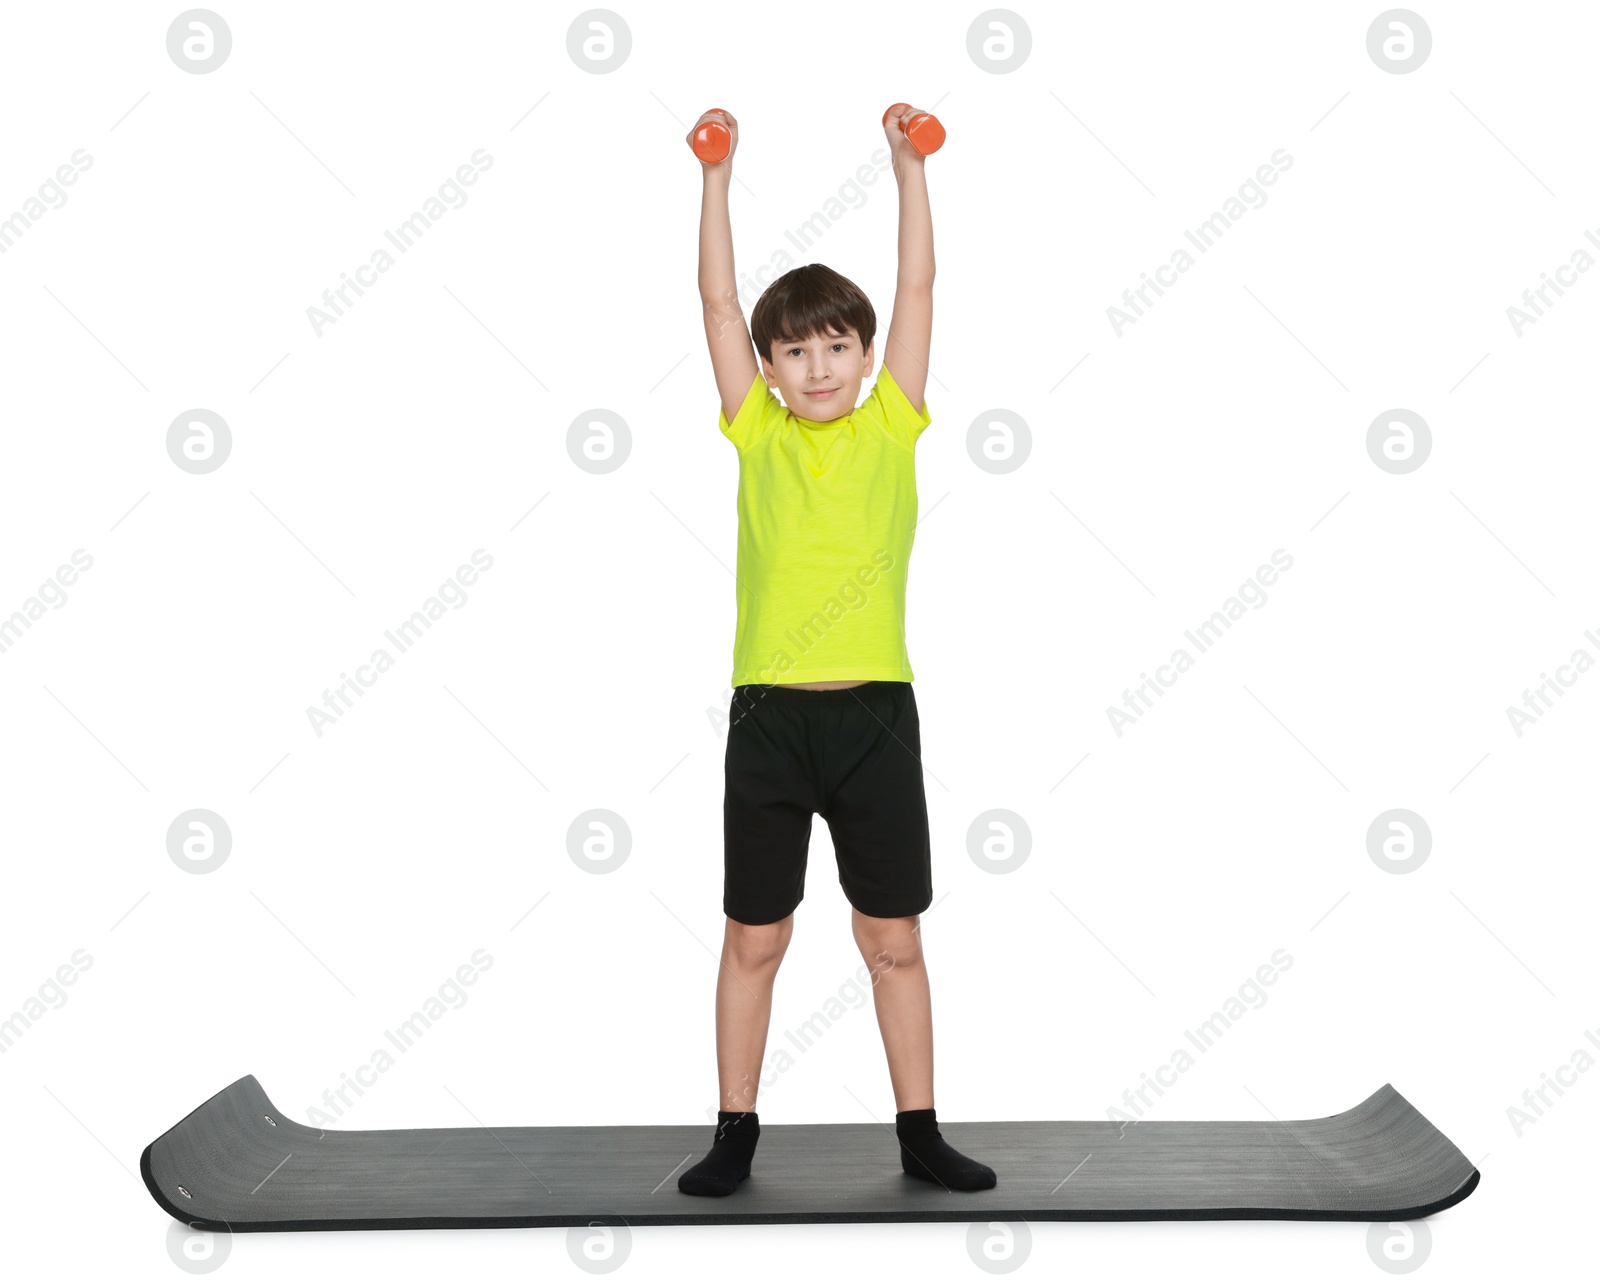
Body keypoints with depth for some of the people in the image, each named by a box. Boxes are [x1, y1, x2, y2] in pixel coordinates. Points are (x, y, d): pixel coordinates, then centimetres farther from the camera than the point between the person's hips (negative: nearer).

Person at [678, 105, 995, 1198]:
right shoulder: (757, 434, 5)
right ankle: (736, 1132, 21)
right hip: (770, 713, 0)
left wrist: (911, 167, 2)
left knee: (894, 940, 8)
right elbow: (719, 301, 3)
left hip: (875, 713, 0)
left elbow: (918, 289, 4)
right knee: (755, 939, 8)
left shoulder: (891, 429, 5)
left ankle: (920, 1130, 20)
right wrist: (718, 176, 0)